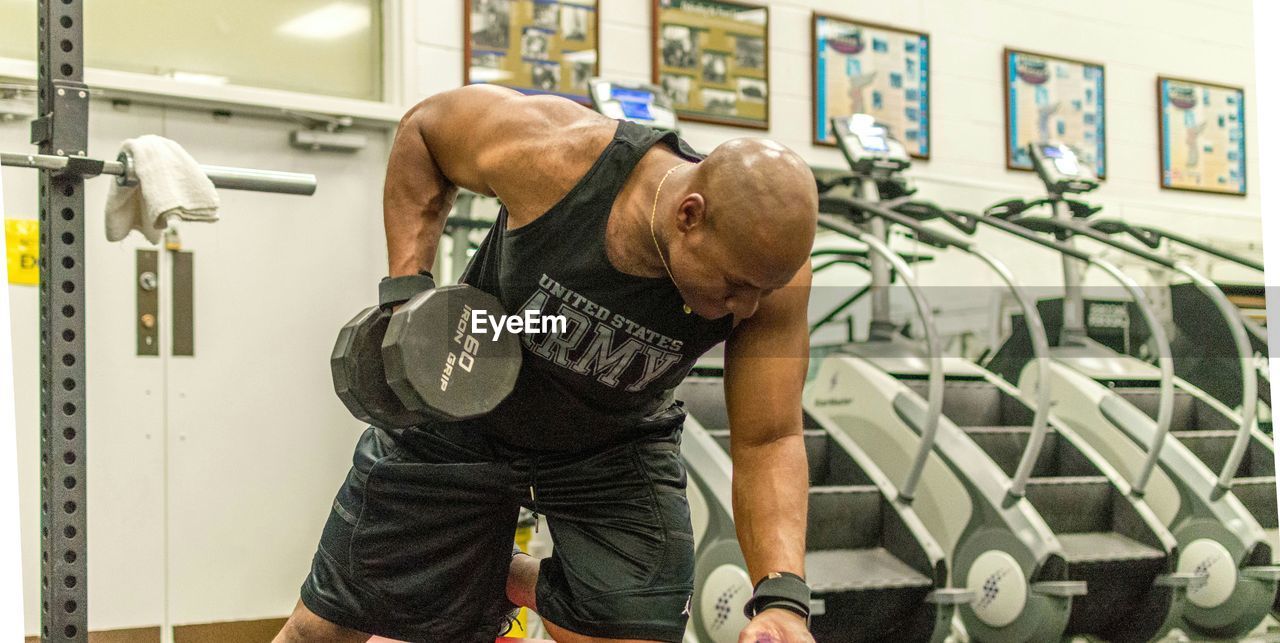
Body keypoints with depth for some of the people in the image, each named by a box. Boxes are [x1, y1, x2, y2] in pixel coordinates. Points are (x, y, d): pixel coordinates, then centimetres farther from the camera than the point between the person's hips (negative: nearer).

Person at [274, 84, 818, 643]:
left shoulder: (771, 266, -29)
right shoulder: (548, 156, -33)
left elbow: (768, 441, -24)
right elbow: (423, 127, -12)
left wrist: (782, 598, -38)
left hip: (616, 447, 1)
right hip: (461, 414, -1)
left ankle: (517, 581, 15)